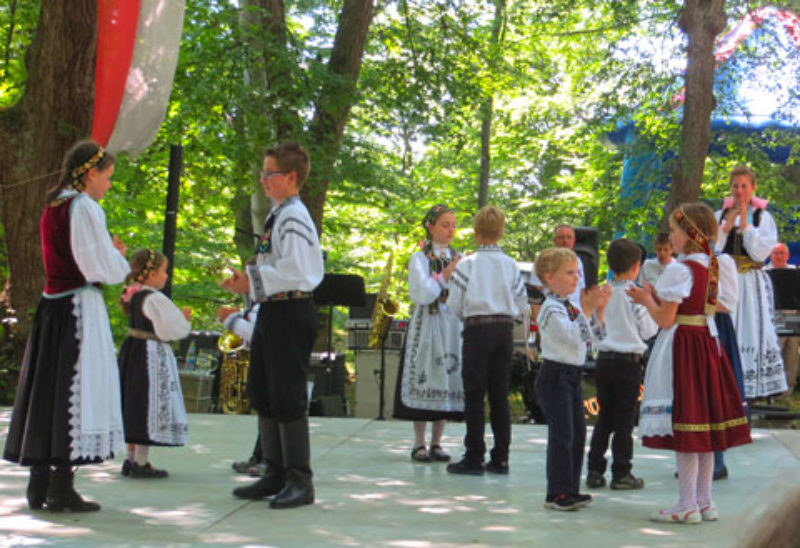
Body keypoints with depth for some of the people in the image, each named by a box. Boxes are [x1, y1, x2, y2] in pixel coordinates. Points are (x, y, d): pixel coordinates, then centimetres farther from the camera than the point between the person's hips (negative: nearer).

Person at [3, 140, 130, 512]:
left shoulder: (52, 206, 13)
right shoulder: (84, 208, -13)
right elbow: (104, 269, -15)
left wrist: (108, 254, 14)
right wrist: (120, 259, 5)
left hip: (52, 304, 9)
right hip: (79, 308, -9)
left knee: (47, 389, 10)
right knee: (75, 389, -5)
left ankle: (39, 485, 16)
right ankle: (62, 489, -3)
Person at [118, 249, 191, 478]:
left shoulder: (133, 296, 11)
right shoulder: (154, 299, -18)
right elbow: (170, 331, -20)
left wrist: (179, 317, 13)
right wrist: (185, 322, -2)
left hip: (132, 354, 10)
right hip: (152, 357, -10)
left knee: (135, 408, 15)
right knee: (149, 408, -5)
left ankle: (131, 459, 21)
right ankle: (140, 463, -4)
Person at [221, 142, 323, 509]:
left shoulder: (294, 217, -14)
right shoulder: (277, 216, 16)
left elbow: (294, 271, -22)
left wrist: (252, 281, -17)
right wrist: (248, 281, 6)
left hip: (291, 311, -11)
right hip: (271, 311, 11)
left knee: (288, 398, -7)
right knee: (263, 396, 14)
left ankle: (300, 481, 0)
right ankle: (275, 474, 23)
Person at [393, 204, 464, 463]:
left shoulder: (458, 259, 12)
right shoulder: (420, 259, -1)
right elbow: (420, 294, -10)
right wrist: (444, 277, -11)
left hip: (453, 324, 4)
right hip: (427, 323, -4)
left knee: (447, 382, 3)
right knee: (424, 381, -4)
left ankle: (436, 443, 11)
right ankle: (419, 444, 4)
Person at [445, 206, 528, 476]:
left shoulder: (467, 264, -7)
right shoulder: (511, 265, 3)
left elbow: (454, 306, -4)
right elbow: (523, 306, 7)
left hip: (477, 330, -4)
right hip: (505, 329, 4)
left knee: (474, 395, 0)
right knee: (500, 395, 9)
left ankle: (474, 458, 0)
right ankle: (500, 458, 10)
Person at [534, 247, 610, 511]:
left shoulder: (571, 307, 13)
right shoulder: (551, 308, -14)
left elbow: (595, 336, 17)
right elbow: (574, 336, -26)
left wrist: (599, 309, 6)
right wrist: (586, 308, -23)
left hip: (572, 375, 9)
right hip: (555, 374, -9)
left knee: (578, 432, 12)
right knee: (562, 434, -10)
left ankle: (571, 490, 19)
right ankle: (557, 494, -6)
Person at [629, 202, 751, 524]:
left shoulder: (679, 270, -15)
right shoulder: (710, 267, 10)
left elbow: (665, 319, -16)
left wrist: (647, 300, 2)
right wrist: (654, 297, 16)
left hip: (682, 349, -9)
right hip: (706, 344, 9)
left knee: (684, 428, -5)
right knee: (702, 427, 12)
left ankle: (687, 506, -3)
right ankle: (704, 502, 18)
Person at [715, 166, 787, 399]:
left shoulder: (763, 217, 3)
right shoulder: (720, 216, 9)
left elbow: (762, 252, -7)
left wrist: (745, 226, -13)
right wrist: (726, 227, -10)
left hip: (752, 283, -2)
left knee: (752, 330, -5)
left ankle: (753, 385, -1)